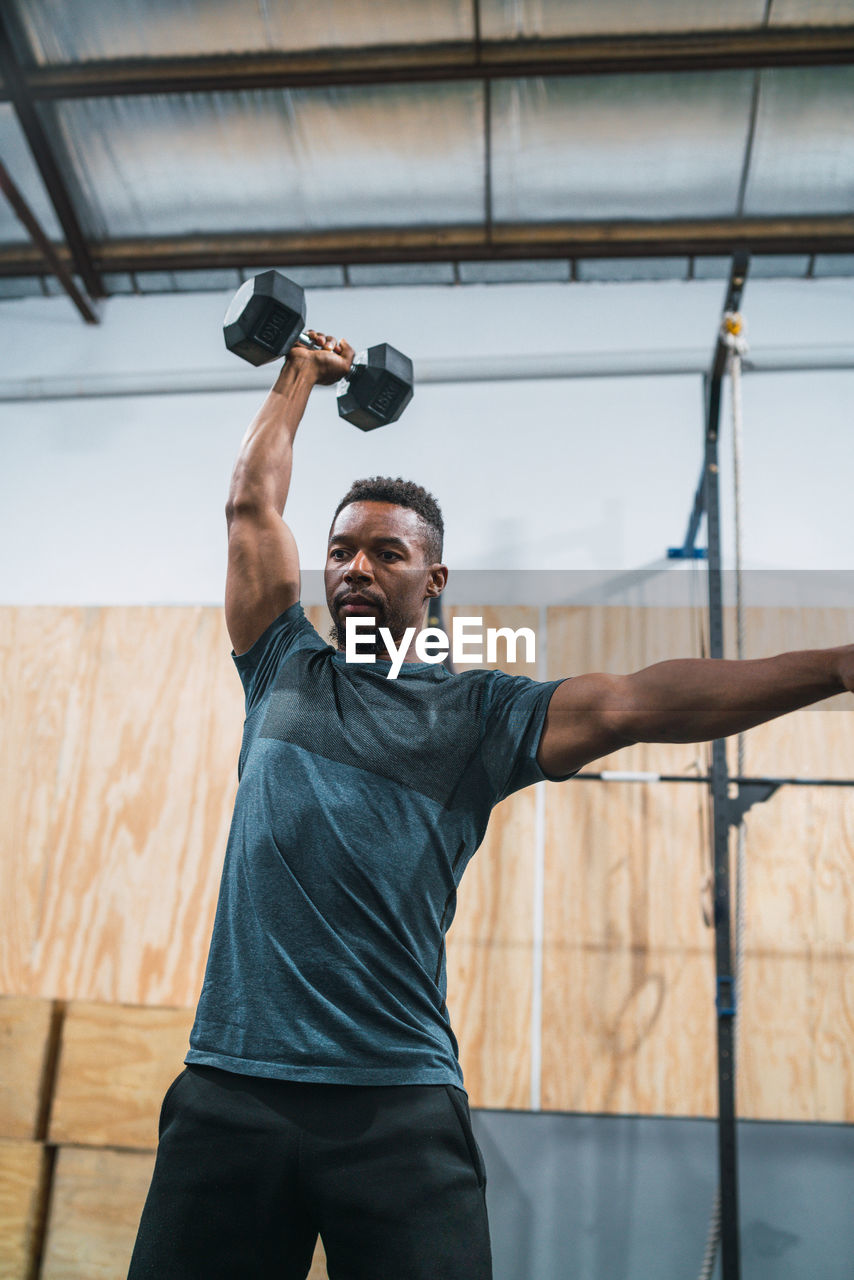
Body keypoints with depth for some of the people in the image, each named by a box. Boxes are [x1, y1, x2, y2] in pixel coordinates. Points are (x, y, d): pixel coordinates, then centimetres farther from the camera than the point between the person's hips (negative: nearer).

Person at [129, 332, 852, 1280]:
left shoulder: (477, 711, 4)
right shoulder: (285, 670, 13)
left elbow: (630, 704, -8)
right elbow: (251, 505, 16)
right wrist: (301, 377, 27)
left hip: (397, 1100, -2)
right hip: (230, 1085, 3)